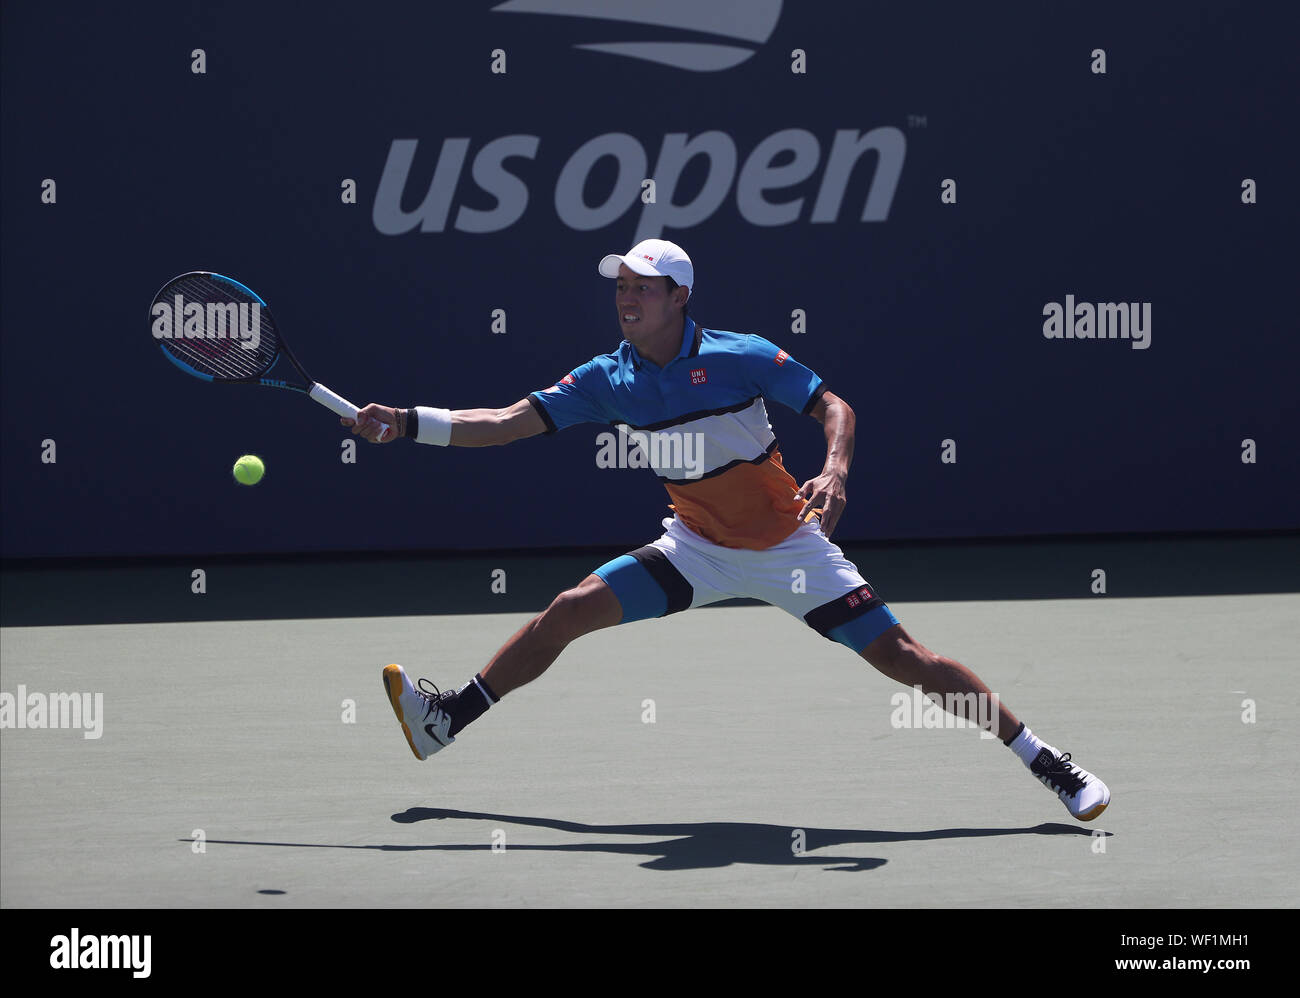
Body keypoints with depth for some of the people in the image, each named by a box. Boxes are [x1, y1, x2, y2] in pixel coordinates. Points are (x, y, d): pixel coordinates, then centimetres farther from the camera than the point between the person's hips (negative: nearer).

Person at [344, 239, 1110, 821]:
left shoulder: (743, 358, -16)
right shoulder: (607, 381, -5)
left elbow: (835, 407, -13)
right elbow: (509, 423, -6)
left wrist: (835, 471, -33)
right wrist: (407, 424, -16)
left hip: (788, 547, -4)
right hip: (697, 549, 4)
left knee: (901, 657, -12)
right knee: (571, 610, -10)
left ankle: (1048, 763, -7)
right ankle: (447, 721, 1)